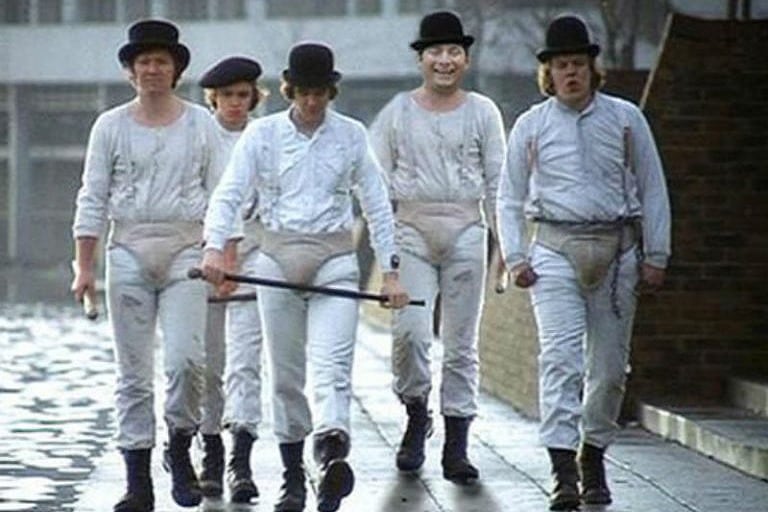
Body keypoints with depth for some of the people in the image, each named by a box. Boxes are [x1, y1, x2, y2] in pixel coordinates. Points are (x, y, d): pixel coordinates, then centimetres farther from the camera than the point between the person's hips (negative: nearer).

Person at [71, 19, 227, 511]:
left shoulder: (200, 123, 7)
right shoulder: (111, 126, 6)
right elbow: (93, 198, 6)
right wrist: (85, 266, -1)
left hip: (186, 250, -1)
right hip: (128, 251, 1)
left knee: (185, 358, -17)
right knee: (134, 371, 2)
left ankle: (180, 448, 7)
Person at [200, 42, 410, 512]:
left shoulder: (351, 135, 5)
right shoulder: (262, 134, 3)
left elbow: (377, 205, 9)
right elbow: (228, 195, -4)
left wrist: (391, 271, 6)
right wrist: (214, 246, -22)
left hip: (335, 261, -1)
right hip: (278, 257, 1)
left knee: (332, 366, -18)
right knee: (286, 375, 6)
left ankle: (333, 456, -39)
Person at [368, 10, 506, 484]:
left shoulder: (482, 112, 8)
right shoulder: (398, 112, 8)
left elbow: (497, 181, 9)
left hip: (466, 229, 1)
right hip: (412, 228, -1)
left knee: (462, 342, 1)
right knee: (409, 330, -16)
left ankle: (457, 446, 5)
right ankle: (416, 416, 8)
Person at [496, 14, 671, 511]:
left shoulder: (626, 119, 6)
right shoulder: (531, 126, 6)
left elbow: (653, 190, 10)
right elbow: (510, 198, 13)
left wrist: (656, 255, 5)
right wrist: (515, 258, 4)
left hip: (617, 249, 1)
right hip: (555, 250, -1)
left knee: (609, 364, 5)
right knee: (560, 357, -14)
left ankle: (593, 458, 22)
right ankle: (563, 472, -19)